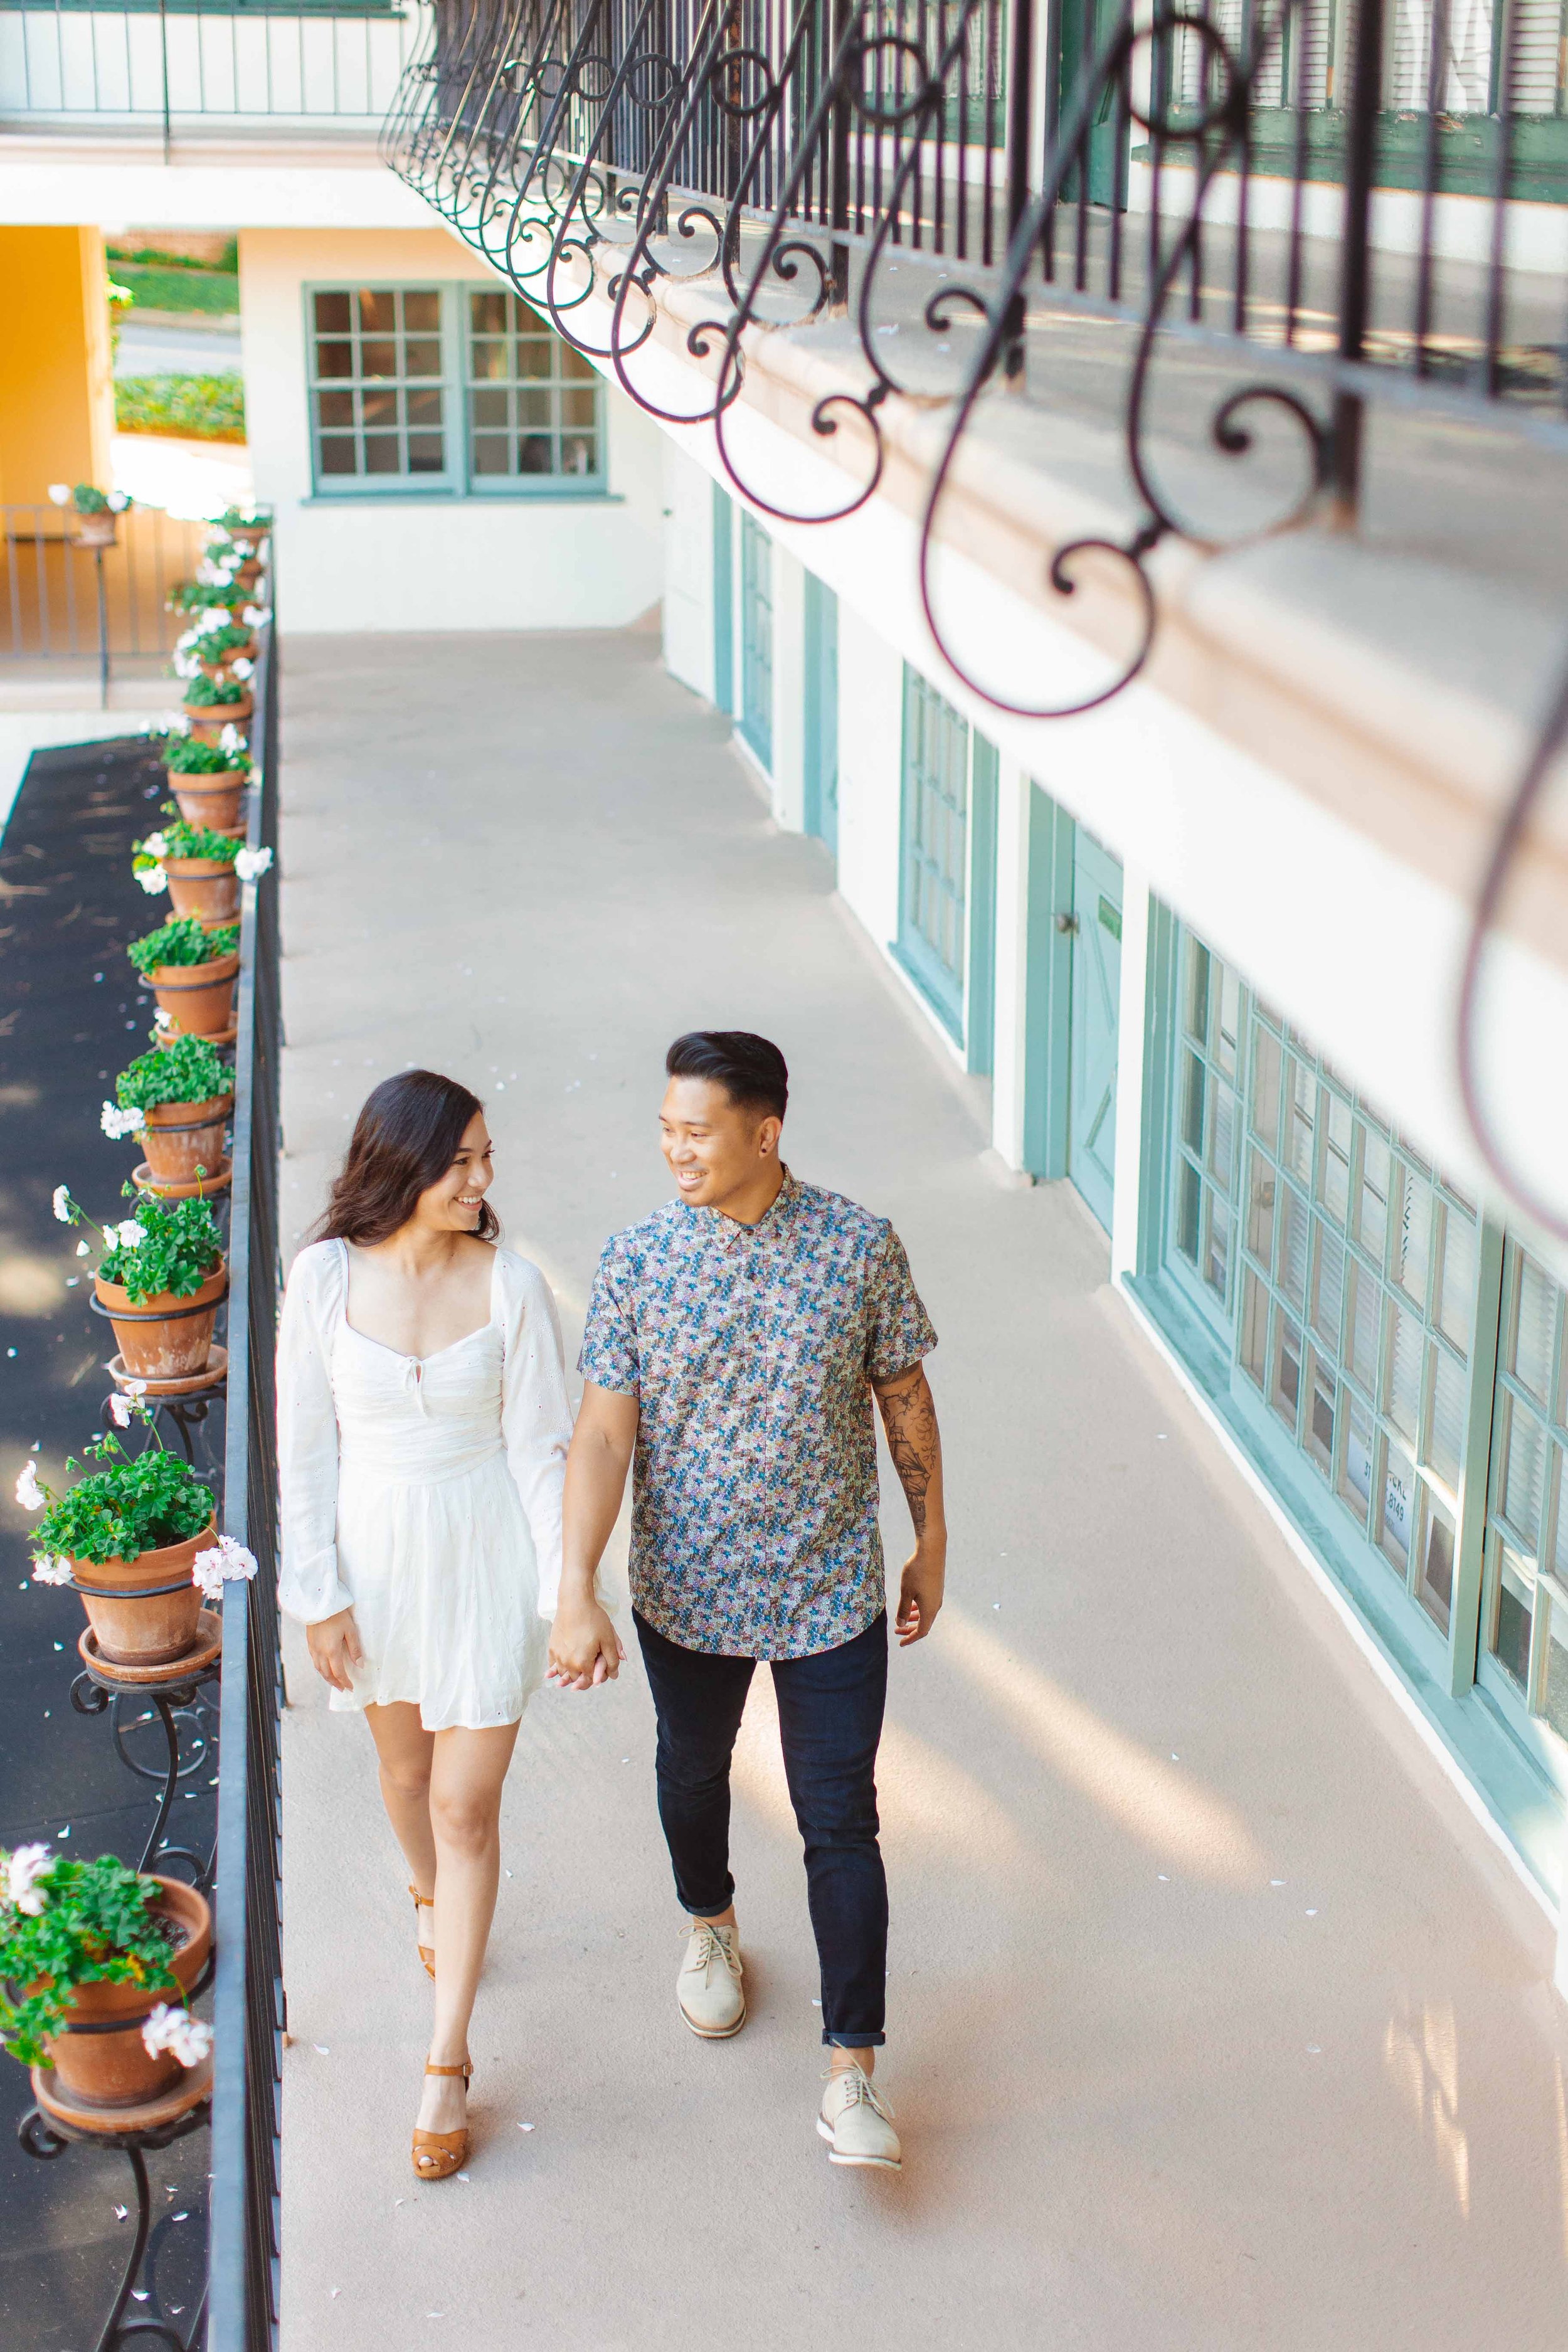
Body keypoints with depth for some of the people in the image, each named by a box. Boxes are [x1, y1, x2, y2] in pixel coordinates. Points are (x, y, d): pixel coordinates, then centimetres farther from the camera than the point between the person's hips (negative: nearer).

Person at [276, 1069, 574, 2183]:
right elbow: (306, 1449, -5)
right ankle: (432, 1897, 58)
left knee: (468, 1807, 1)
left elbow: (539, 1448, -8)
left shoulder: (512, 1285, -14)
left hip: (486, 1559, -2)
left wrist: (566, 1592, -11)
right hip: (375, 1556, 2)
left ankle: (449, 2062, 14)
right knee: (407, 1769, 24)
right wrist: (319, 1595, -5)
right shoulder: (326, 1277, -11)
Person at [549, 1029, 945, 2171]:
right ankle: (711, 1927, 53)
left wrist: (931, 1546, 5)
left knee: (841, 1822, -1)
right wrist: (577, 1593, -21)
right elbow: (604, 1432, -13)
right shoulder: (636, 1259, -12)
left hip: (831, 1593, -1)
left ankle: (853, 2073, 8)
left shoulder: (860, 1245, -12)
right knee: (694, 1774, 23)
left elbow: (905, 1397, 0)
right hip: (687, 1592, 2)